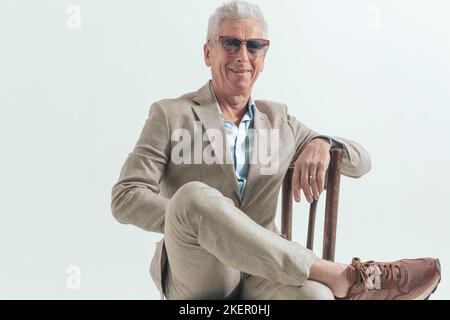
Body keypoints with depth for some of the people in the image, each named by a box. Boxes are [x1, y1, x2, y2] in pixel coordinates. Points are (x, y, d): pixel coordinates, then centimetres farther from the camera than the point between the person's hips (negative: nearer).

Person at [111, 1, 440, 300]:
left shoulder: (278, 118, 16)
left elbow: (361, 162, 16)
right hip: (197, 274, -1)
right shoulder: (169, 114, 4)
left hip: (262, 274, 1)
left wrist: (320, 144, -7)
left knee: (314, 295, -36)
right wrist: (197, 216, -17)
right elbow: (125, 199, -4)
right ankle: (341, 277, -26)